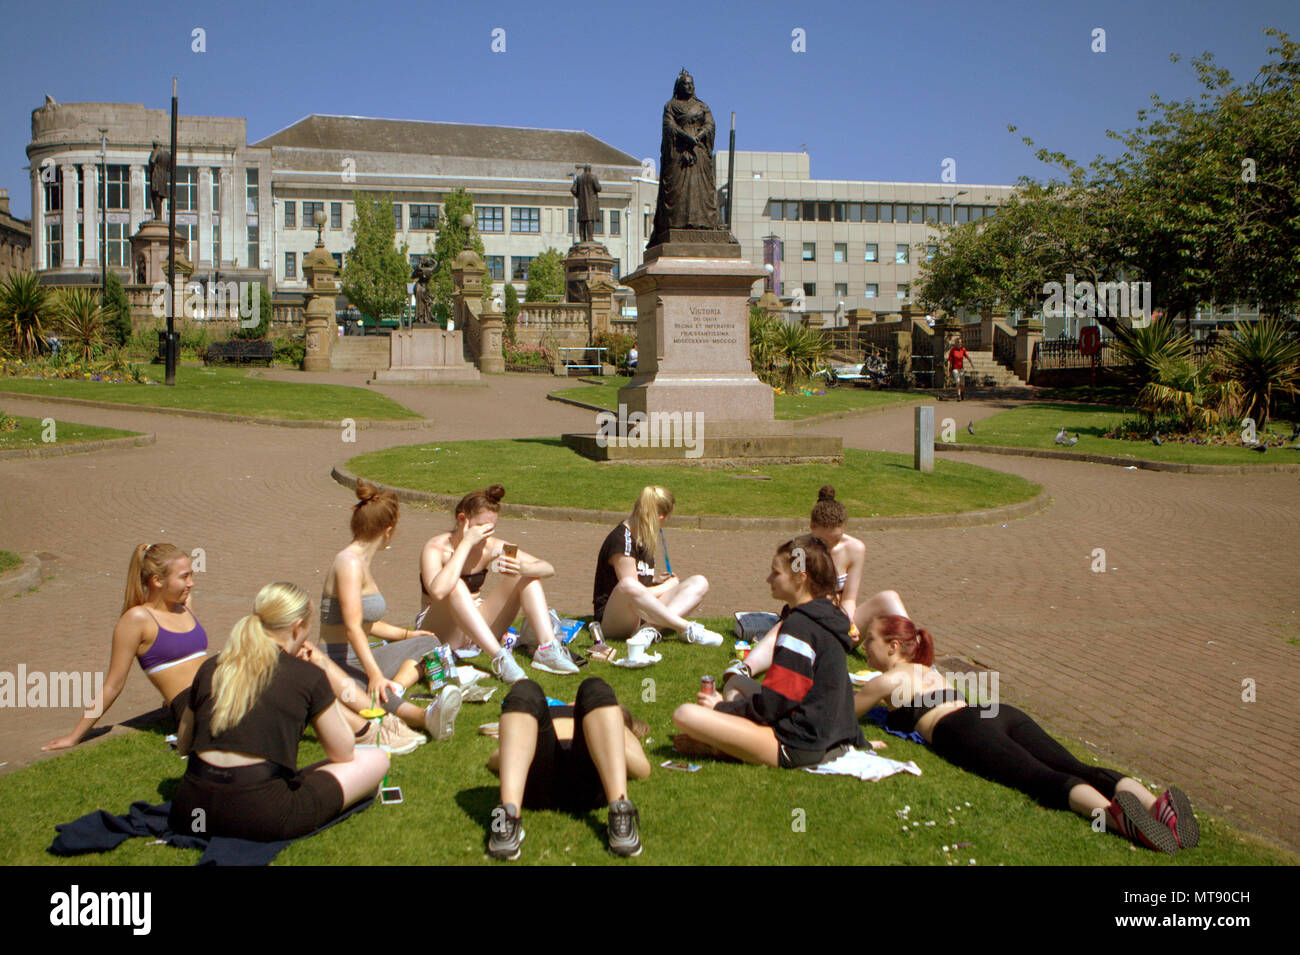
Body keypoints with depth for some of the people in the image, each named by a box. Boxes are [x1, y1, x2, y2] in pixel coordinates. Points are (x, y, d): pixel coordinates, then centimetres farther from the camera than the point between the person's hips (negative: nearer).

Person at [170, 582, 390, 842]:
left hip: (192, 811, 6)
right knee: (376, 758, 8)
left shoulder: (211, 668, 9)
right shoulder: (308, 676, -4)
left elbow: (182, 745, 20)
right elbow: (343, 754, 8)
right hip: (261, 817, -5)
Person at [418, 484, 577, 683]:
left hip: (479, 626, 5)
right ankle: (499, 657, -40)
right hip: (438, 629, -5)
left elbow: (548, 569, -7)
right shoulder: (436, 547, -18)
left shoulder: (491, 547, -5)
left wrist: (522, 568, -31)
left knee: (528, 575, -8)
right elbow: (438, 591, -40)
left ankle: (547, 648, -24)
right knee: (456, 586, -35)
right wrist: (466, 543, -32)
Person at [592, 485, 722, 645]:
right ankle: (687, 629, -33)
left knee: (699, 583, -8)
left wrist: (655, 579, 11)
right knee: (628, 585, -42)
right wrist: (668, 585, -3)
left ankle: (650, 629, -32)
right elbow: (629, 588, -17)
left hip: (645, 613, 9)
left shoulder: (643, 538, 14)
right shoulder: (622, 540, -15)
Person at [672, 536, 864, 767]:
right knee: (737, 684, 27)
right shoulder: (829, 616, 11)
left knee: (685, 714, -19)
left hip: (799, 749, -10)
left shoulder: (799, 625, -18)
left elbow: (772, 706, -17)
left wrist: (722, 708, -3)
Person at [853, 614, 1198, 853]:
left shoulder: (887, 681, 15)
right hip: (1001, 713, 7)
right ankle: (1157, 805, -38)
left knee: (1040, 777, -29)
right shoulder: (929, 671, 38)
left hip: (963, 729, -7)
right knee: (1076, 768, -14)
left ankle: (1112, 812, -56)